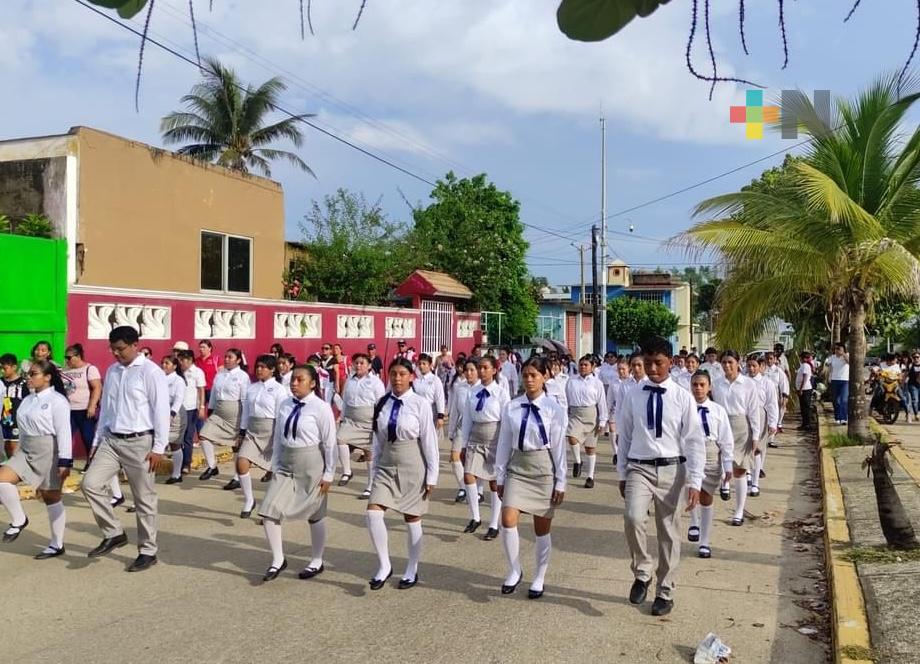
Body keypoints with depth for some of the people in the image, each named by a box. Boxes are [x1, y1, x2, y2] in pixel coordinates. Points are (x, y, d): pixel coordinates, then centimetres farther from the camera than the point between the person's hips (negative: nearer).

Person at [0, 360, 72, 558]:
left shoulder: (57, 401, -13)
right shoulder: (28, 399, 10)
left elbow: (63, 433, -17)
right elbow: (24, 429, 17)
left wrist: (64, 462, -20)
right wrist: (21, 451, 18)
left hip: (48, 452, -7)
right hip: (25, 451, 7)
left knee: (51, 498, 3)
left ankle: (57, 545, 15)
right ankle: (18, 520, 7)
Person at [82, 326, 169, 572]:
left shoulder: (150, 372, -11)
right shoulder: (112, 371, 10)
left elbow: (161, 411, -12)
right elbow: (106, 408, 17)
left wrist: (159, 448, -15)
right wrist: (97, 441, 14)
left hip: (139, 442, -6)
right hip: (112, 440, 6)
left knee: (144, 499, 3)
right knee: (91, 483, -6)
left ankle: (148, 551, 15)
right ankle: (114, 533, 12)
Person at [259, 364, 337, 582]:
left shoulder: (321, 408, -14)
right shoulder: (285, 406, 1)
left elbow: (330, 443, -11)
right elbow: (278, 437, 9)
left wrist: (328, 474, -10)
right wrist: (275, 466, 7)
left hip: (311, 466, -5)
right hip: (285, 465, 5)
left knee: (315, 515, 10)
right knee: (269, 511, -4)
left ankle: (317, 562, 29)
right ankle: (278, 560, 14)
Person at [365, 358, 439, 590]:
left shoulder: (420, 404, -11)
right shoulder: (382, 403, 1)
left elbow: (429, 441, -8)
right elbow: (378, 439, 7)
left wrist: (431, 476, -7)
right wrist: (376, 469, 9)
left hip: (412, 467, -3)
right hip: (386, 466, 4)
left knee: (412, 520, 8)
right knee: (373, 514, -11)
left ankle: (412, 571, 26)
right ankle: (384, 565, 8)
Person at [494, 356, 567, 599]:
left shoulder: (554, 408, -8)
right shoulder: (511, 408, 0)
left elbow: (559, 447, -4)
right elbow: (504, 444, 6)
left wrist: (560, 482, -3)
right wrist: (500, 476, 6)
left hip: (543, 468, -2)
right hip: (517, 467, 2)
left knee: (542, 529, 8)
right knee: (508, 520, -12)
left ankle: (538, 579, 25)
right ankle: (514, 570, 10)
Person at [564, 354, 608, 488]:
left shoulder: (597, 383, 1)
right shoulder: (571, 381, 6)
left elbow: (602, 403, 1)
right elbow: (566, 399, 9)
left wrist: (602, 421, -3)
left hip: (590, 415, -1)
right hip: (574, 414, 1)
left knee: (590, 446, 6)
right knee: (572, 438, -25)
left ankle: (590, 476, 17)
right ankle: (578, 461, 4)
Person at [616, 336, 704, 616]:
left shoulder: (683, 398, -3)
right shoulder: (633, 396, 2)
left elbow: (695, 442, -3)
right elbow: (625, 437, 9)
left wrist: (694, 482, -9)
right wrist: (622, 474, 10)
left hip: (672, 470, 0)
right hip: (639, 468, 0)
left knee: (669, 533, 8)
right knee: (633, 517, -23)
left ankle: (665, 593, 25)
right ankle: (642, 573, 2)